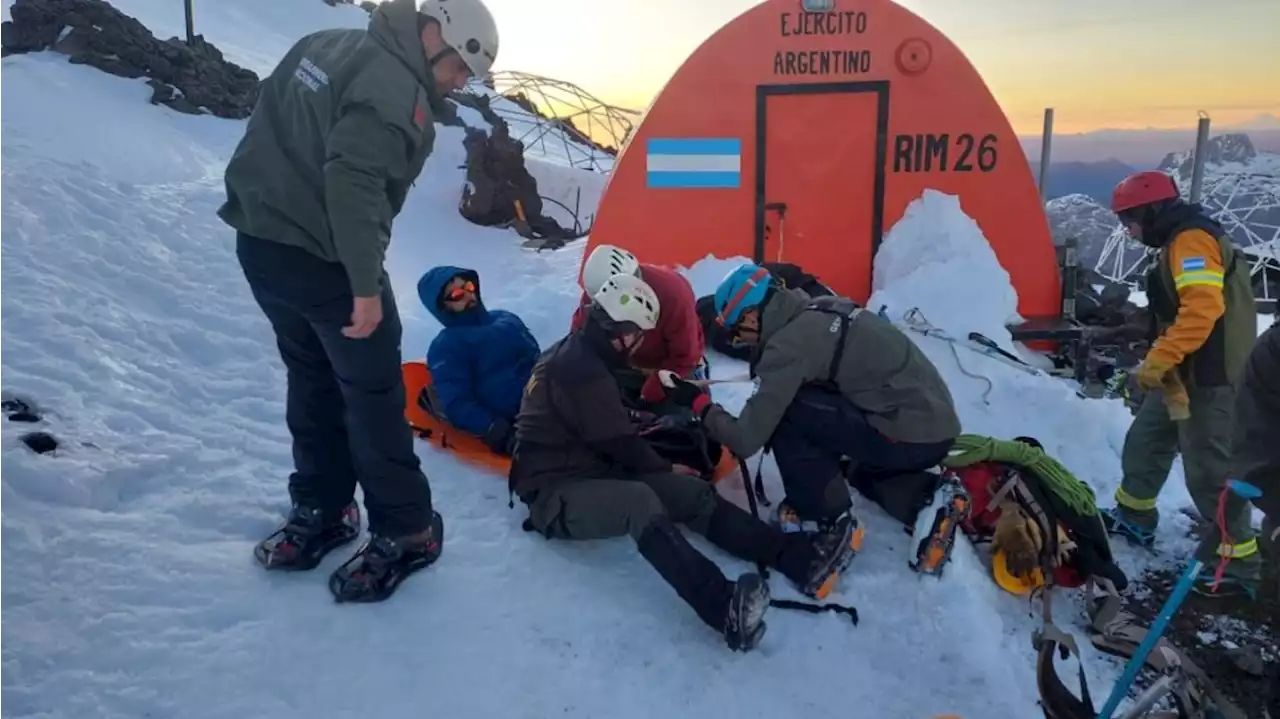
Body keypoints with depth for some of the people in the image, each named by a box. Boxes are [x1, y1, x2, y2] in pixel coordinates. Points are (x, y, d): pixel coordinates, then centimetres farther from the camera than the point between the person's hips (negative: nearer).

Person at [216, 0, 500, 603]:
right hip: (322, 261, -8)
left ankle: (317, 512, 29)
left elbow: (272, 129, 16)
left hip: (259, 242, 9)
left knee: (314, 381, 20)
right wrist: (366, 285, -26)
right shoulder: (398, 91, -17)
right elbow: (352, 181, -28)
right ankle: (405, 531, 14)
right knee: (372, 395, 4)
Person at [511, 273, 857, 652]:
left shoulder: (576, 354, 12)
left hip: (589, 470, 10)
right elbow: (618, 442, -15)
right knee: (641, 501, -38)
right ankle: (723, 608, -55)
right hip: (556, 495, -9)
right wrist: (666, 469, 0)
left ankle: (798, 558, -18)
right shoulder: (582, 370, -20)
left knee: (695, 493, -7)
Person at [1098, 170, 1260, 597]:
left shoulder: (1191, 239, -15)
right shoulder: (1179, 242, 19)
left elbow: (1203, 309, -28)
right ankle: (1133, 518, 35)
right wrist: (1162, 363, 18)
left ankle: (1239, 562, 4)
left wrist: (1157, 361, -26)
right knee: (1145, 442, 20)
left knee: (1209, 471, -6)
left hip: (1209, 378, -11)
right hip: (1185, 374, 11)